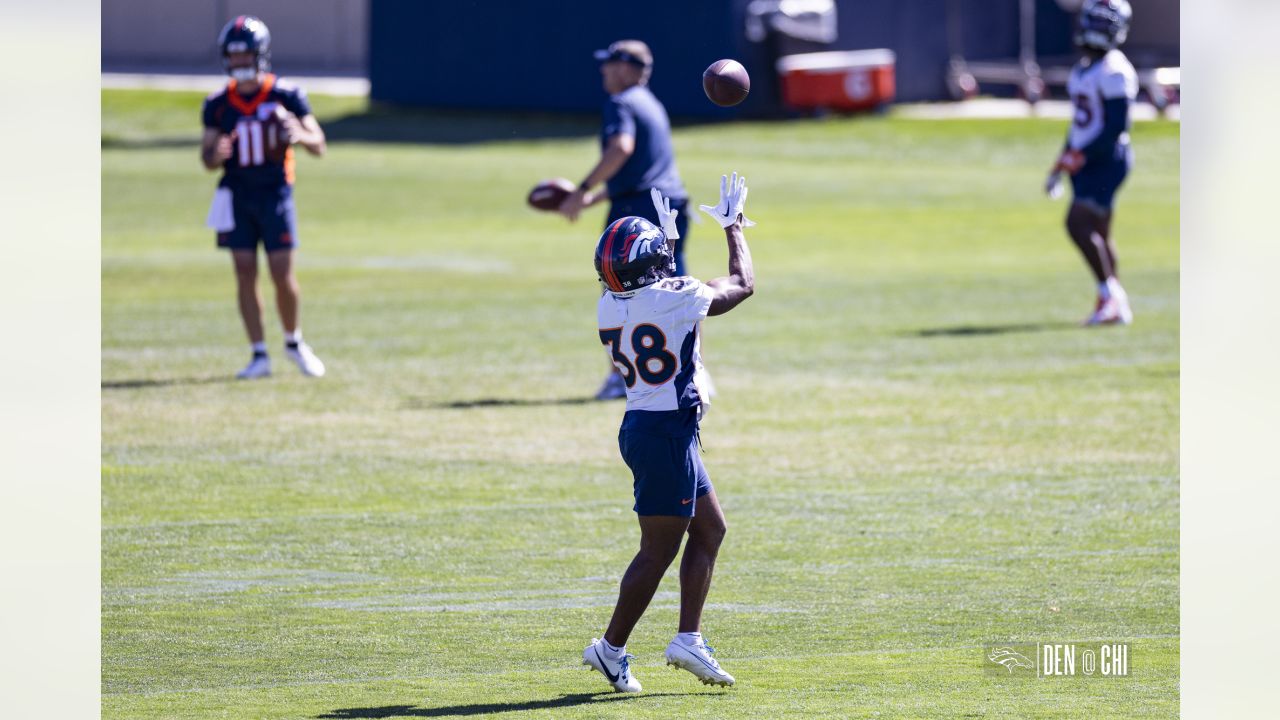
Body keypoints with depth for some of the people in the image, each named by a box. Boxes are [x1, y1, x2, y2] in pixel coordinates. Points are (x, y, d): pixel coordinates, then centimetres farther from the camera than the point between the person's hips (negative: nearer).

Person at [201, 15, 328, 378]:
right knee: (245, 273, -2)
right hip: (237, 195, 2)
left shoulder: (286, 96, -5)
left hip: (275, 194, -2)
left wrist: (300, 135, -26)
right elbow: (207, 159, 5)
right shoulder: (218, 104, 2)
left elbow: (319, 146, -3)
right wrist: (215, 154, -19)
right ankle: (259, 355, 4)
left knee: (283, 276, -5)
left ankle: (294, 342, 19)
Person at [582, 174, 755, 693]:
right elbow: (742, 284, 0)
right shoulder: (675, 299, -18)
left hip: (639, 427, 9)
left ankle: (688, 639, 14)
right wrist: (734, 229, 14)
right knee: (658, 550, -1)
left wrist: (667, 240, 34)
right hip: (666, 433, -9)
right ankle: (611, 648, 5)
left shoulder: (611, 306, 2)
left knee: (709, 528, 17)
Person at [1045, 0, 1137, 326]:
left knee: (1079, 223, -18)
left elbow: (1116, 127, -20)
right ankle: (1118, 308, 16)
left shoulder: (1114, 72, -15)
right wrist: (1060, 166, 22)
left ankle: (1110, 294, -12)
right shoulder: (1084, 68, 15)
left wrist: (1081, 156, -21)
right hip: (1086, 161, 10)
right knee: (1097, 234, 10)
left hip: (1107, 160, -9)